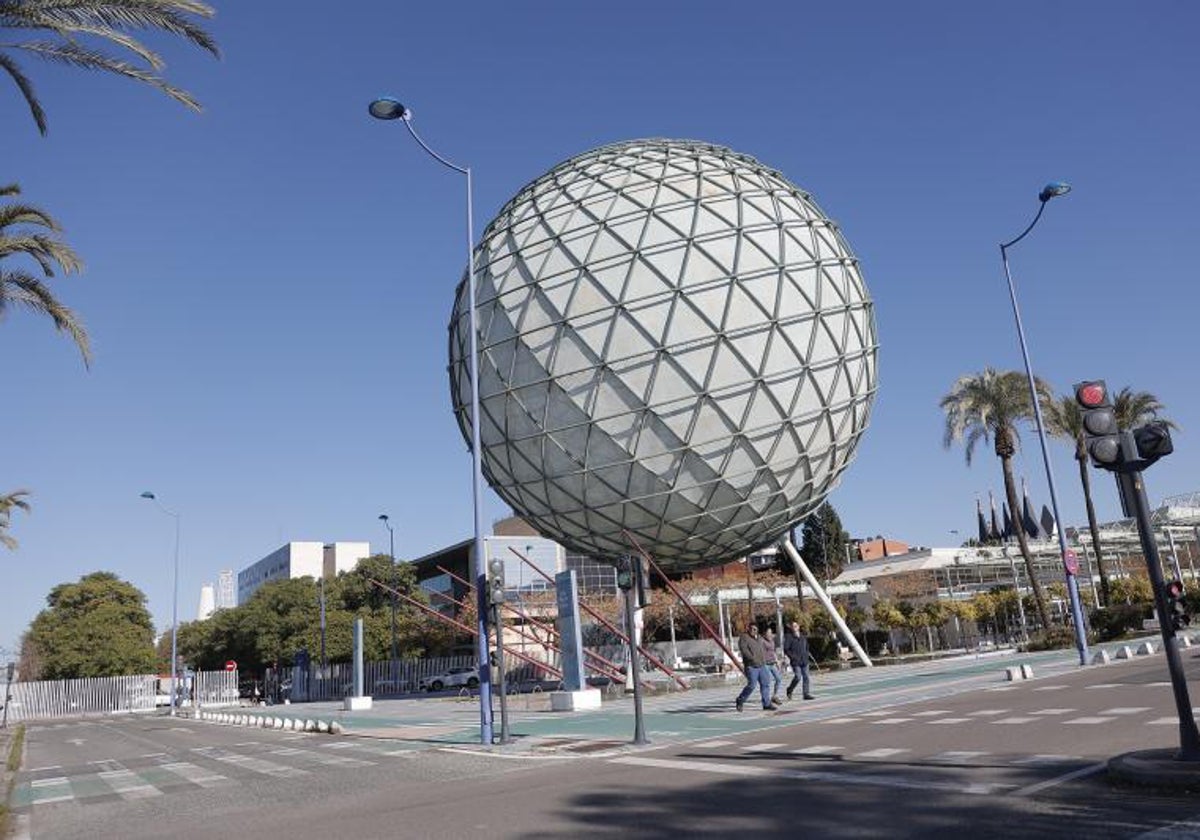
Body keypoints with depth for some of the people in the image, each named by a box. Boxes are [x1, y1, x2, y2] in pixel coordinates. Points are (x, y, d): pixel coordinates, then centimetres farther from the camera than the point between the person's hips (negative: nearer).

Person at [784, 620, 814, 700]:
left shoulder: (803, 637, 13)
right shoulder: (789, 637, -5)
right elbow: (786, 649, -8)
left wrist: (806, 655, 9)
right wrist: (793, 657, -15)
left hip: (804, 661, 6)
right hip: (795, 662, -6)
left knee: (806, 677, 3)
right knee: (798, 677, -13)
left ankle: (806, 694, 9)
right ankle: (789, 690, 10)